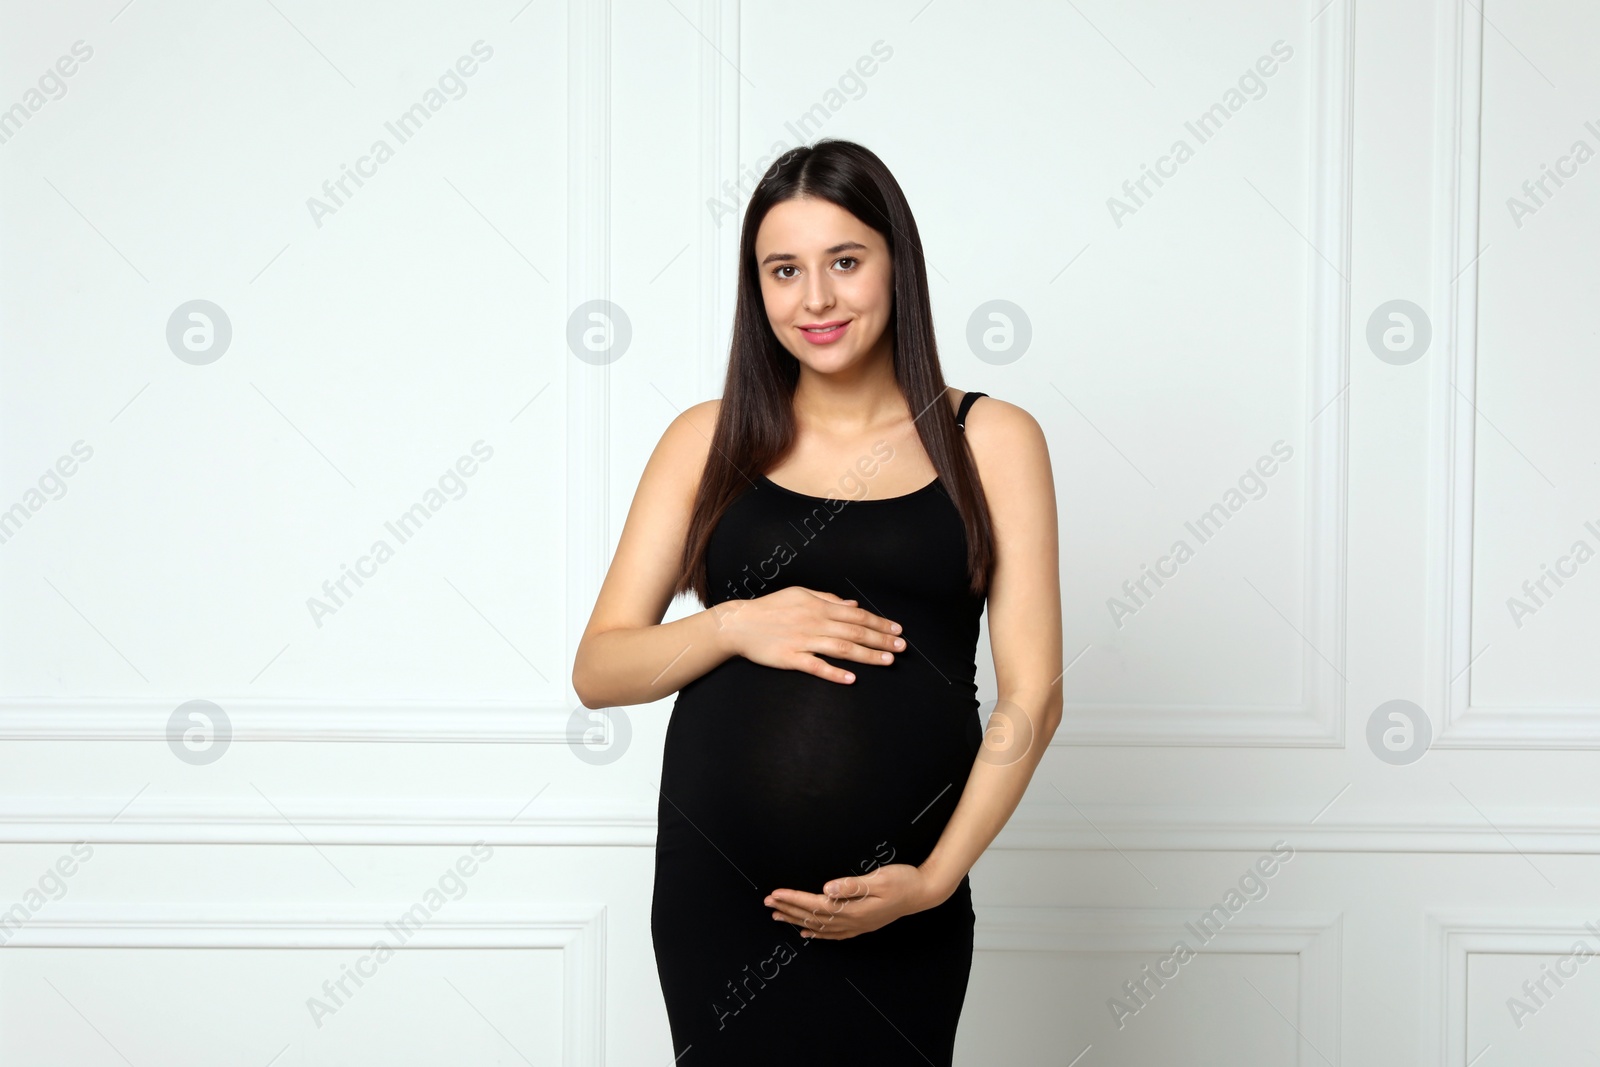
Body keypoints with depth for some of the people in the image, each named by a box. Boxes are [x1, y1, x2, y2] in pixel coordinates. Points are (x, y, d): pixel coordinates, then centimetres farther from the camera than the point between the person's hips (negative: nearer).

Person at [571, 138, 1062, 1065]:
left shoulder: (991, 440, 4)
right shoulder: (709, 441, 7)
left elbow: (1032, 694, -1)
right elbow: (597, 669, 6)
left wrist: (937, 876, -12)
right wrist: (734, 624, -12)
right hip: (716, 888, 1)